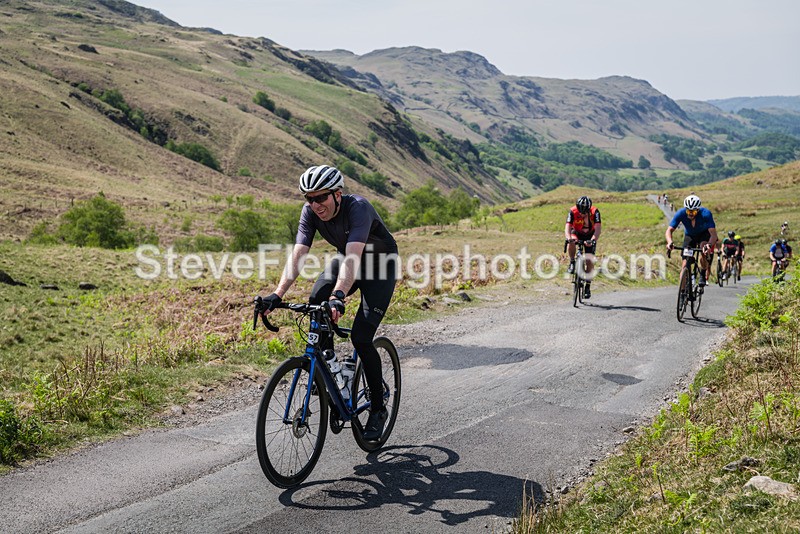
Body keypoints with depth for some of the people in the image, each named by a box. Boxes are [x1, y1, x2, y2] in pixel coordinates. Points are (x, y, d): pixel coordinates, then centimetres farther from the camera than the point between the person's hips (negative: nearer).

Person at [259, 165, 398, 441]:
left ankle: (378, 409, 1)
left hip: (380, 264, -5)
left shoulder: (358, 208, -34)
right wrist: (278, 293, -37)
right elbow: (298, 255, -24)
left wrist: (339, 296, -60)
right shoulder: (310, 212, -17)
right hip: (346, 257, 6)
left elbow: (353, 257, -46)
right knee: (316, 302, -24)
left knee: (361, 337, -16)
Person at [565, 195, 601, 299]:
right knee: (571, 243, -36)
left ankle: (588, 287, 2)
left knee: (590, 261, -9)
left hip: (590, 236, 0)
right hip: (577, 233, 0)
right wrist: (569, 238, -57)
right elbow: (568, 226, -36)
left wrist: (593, 240, -56)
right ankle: (572, 263, -11)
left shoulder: (595, 212, -29)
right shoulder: (572, 211, -28)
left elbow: (598, 228, -37)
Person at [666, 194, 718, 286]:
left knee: (703, 249, -32)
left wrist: (710, 244, -61)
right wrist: (670, 242, -52)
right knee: (686, 263, -12)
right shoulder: (681, 213, -30)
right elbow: (669, 230, -31)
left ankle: (703, 275, -10)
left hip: (704, 234, -2)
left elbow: (713, 233, -40)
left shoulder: (705, 214, -35)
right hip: (689, 235, 2)